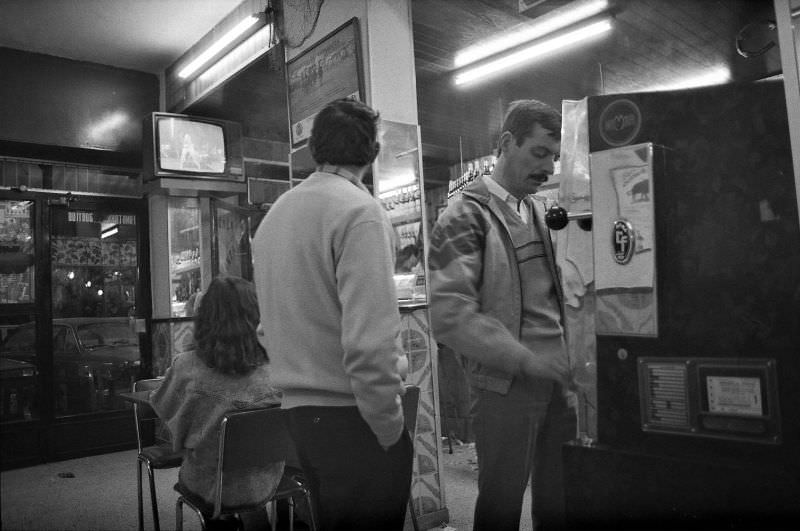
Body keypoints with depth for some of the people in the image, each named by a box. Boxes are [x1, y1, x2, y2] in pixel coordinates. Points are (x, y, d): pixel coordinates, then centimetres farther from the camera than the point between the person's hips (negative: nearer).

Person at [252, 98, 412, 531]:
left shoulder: (273, 214, 9)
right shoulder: (359, 211, -15)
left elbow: (270, 326, 13)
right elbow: (370, 340, -23)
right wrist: (390, 428, -13)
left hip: (298, 410, 8)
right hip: (351, 416, -8)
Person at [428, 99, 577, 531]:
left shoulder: (542, 213, 13)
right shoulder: (466, 217, -9)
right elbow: (451, 315, -19)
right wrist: (526, 359, -20)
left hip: (560, 381, 6)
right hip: (504, 387, -6)